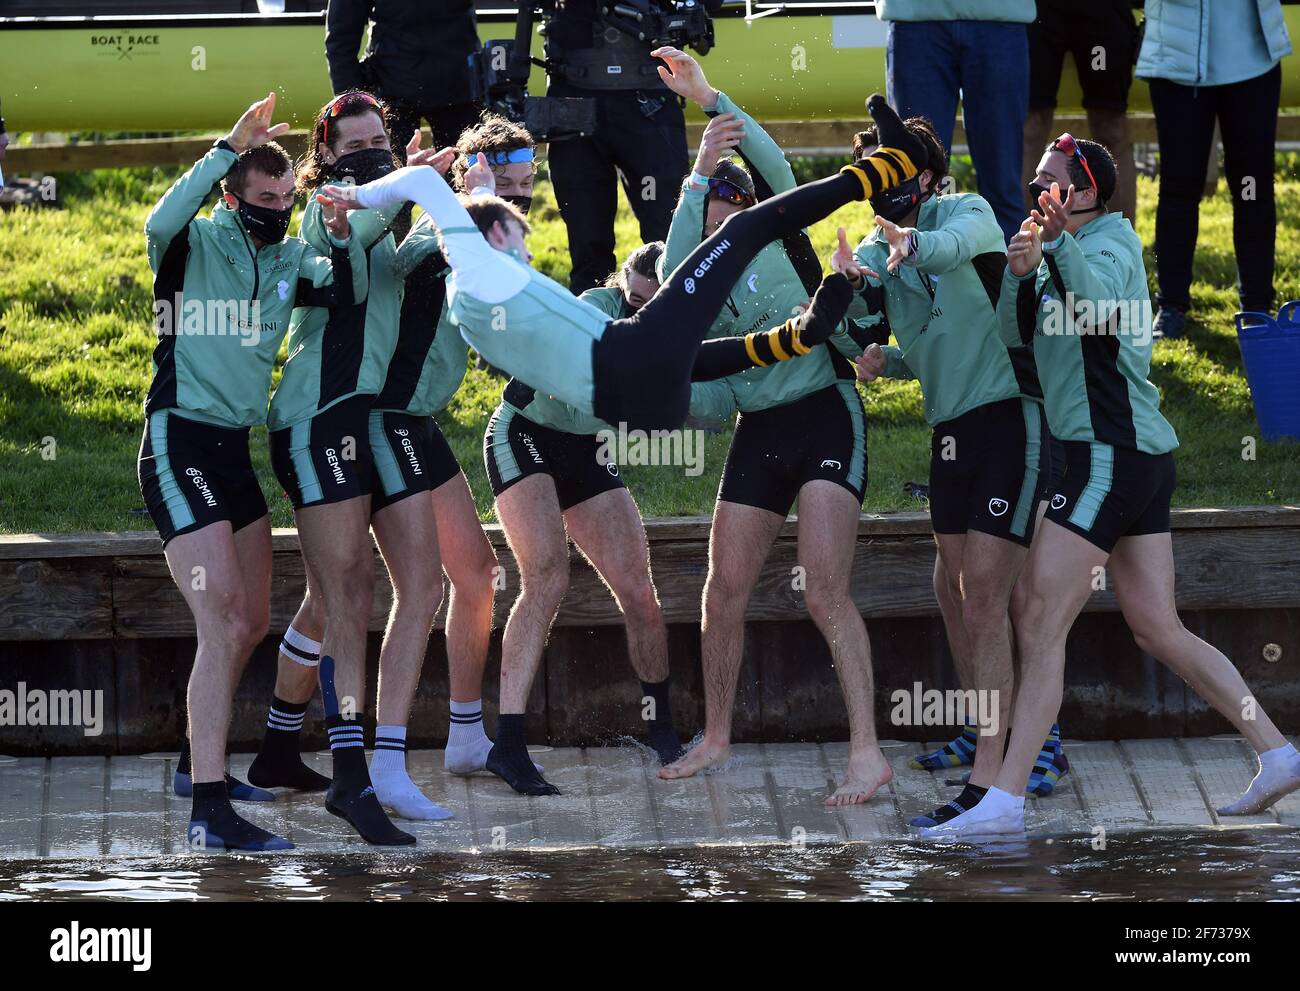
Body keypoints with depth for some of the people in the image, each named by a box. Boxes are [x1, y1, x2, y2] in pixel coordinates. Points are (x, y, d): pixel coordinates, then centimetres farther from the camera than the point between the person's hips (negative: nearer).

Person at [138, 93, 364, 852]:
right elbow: (161, 222, -32)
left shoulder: (287, 259, 10)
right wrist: (231, 147, -33)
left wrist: (341, 235, -20)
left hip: (235, 449, 8)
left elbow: (349, 294, -3)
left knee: (252, 623, 16)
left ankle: (204, 761, 35)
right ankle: (210, 811, -21)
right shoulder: (196, 244, -9)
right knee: (223, 625, -17)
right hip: (180, 442, -8)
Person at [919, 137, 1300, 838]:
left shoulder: (1111, 240, -8)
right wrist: (1020, 274, -11)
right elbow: (1017, 333, 9)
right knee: (1159, 630, 11)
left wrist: (1061, 242, -49)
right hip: (1137, 458, 10)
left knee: (1039, 623, -12)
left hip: (1114, 455, -10)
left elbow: (1097, 302, -31)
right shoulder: (1066, 252, 20)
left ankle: (1005, 801, -15)